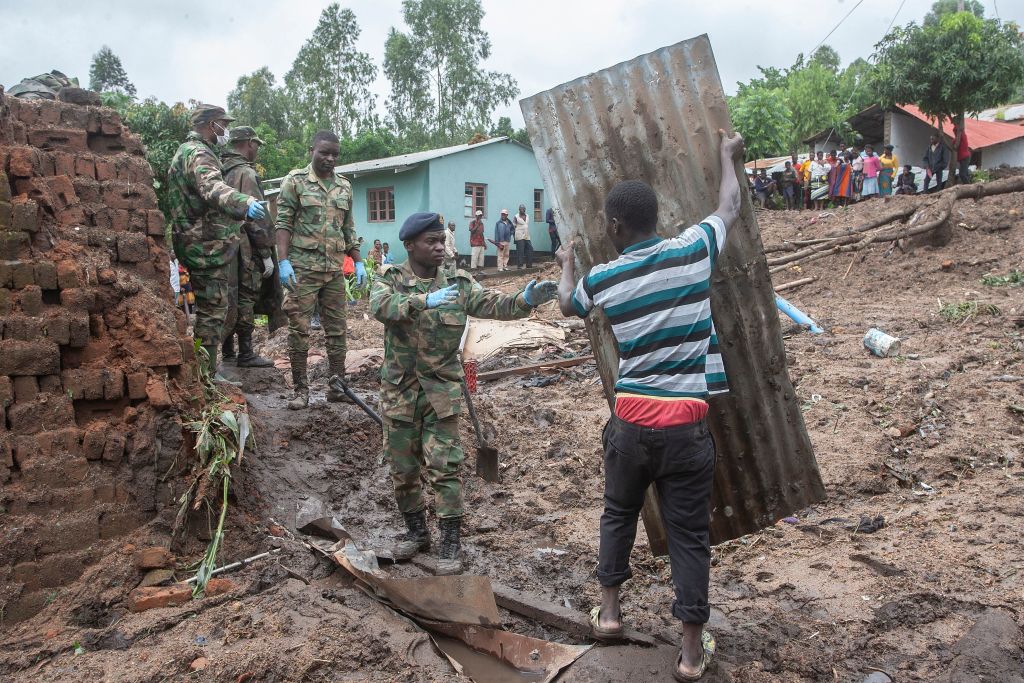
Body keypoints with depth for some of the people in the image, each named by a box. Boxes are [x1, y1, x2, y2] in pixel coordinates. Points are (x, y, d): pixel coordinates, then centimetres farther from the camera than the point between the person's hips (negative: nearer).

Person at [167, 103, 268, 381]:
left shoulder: (189, 150, 21)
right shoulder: (198, 154, -15)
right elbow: (213, 188, -37)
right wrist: (246, 203, -55)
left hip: (209, 245, 11)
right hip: (209, 247, -11)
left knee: (222, 308, 18)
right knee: (212, 311, -6)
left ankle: (207, 369, 27)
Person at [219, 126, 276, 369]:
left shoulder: (223, 170, 15)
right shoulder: (246, 173, -11)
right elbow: (256, 217, -16)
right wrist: (267, 253, -13)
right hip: (245, 248, -9)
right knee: (246, 298, -4)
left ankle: (227, 351, 23)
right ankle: (245, 354, 0)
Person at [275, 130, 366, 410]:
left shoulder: (344, 186, 14)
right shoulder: (295, 181, -1)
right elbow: (283, 224, -5)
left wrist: (359, 262, 12)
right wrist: (283, 261, -15)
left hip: (335, 268, 5)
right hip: (303, 266, -5)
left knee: (336, 329, 8)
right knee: (299, 329, -2)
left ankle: (337, 387, 16)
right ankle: (301, 389, 7)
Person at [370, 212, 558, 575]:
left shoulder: (458, 283, -1)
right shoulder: (390, 279, -3)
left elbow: (495, 304, -14)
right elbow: (380, 306, -25)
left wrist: (526, 299, -34)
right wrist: (425, 301, -40)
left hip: (441, 390, -1)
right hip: (399, 391, 1)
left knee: (444, 465, -3)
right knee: (403, 467, 11)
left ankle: (451, 542, 9)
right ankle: (416, 531, 31)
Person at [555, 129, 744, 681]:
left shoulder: (601, 280, -1)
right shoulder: (693, 251, -3)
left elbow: (567, 305, 23)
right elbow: (730, 208, 18)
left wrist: (567, 265, 43)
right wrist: (727, 157, 36)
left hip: (630, 420, 1)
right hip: (686, 424, 0)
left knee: (619, 513, 24)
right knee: (688, 533, 10)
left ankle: (608, 610, 35)